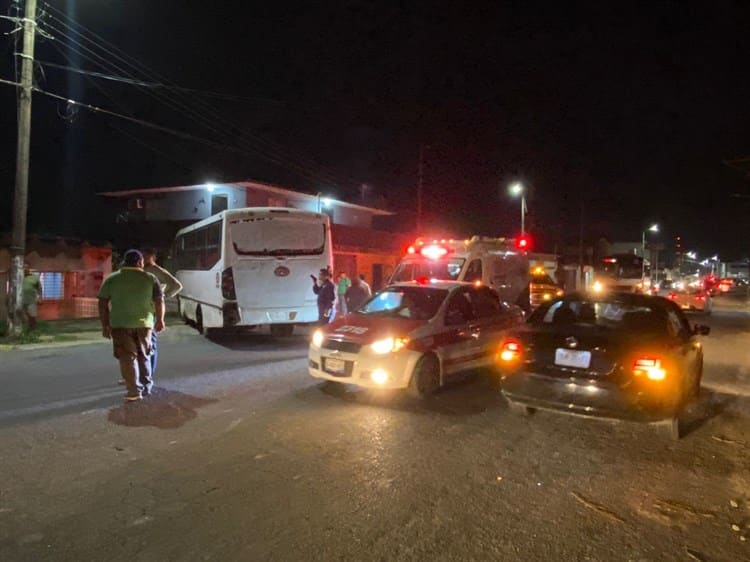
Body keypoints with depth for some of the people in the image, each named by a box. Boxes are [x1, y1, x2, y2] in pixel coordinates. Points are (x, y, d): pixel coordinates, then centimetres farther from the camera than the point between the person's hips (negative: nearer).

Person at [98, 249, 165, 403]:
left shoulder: (111, 279, 3)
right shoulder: (150, 278, 3)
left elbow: (103, 304, 1)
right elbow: (159, 301, 3)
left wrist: (105, 325, 8)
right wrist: (160, 320, 14)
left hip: (120, 324, -1)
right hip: (144, 323, 1)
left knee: (127, 357, 4)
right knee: (143, 356, 17)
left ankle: (134, 391, 1)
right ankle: (146, 387, 23)